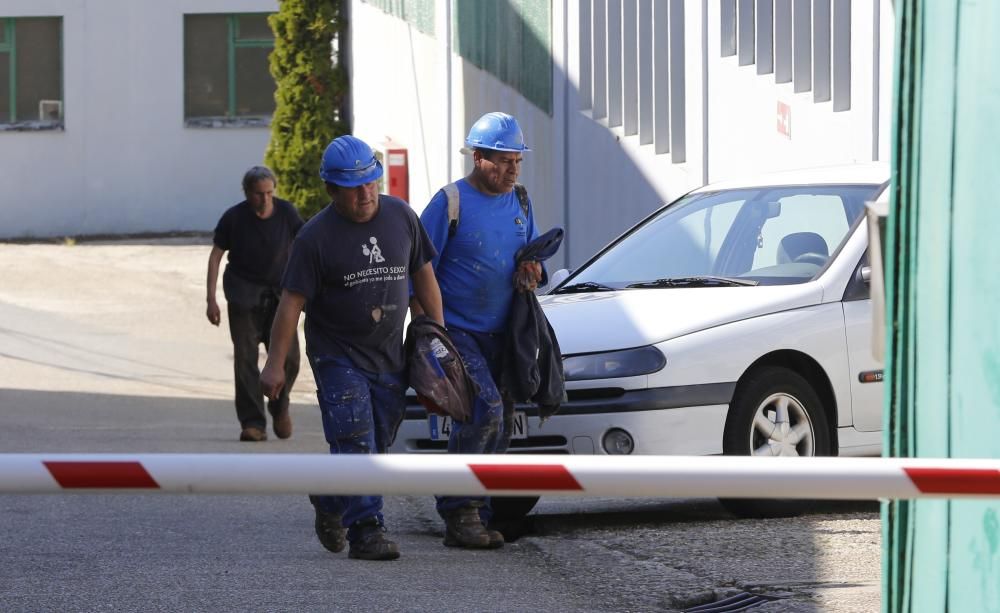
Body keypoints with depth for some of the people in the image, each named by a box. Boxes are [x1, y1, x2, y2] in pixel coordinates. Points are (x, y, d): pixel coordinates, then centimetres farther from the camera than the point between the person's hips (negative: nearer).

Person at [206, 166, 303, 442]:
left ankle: (279, 407, 22)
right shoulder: (234, 218, -9)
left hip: (279, 294, 1)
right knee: (245, 358, -9)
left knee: (287, 358, -6)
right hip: (244, 293, -1)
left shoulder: (286, 213, -5)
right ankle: (253, 423, -6)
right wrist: (211, 299, -6)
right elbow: (215, 256, -2)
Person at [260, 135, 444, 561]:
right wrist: (275, 363, -14)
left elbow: (423, 276, 11)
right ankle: (367, 531, -13)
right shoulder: (317, 236, -11)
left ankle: (329, 502, 36)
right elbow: (291, 301, -10)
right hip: (337, 355, -5)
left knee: (377, 444, 12)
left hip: (389, 355, 5)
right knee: (356, 446, -15)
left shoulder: (401, 217, 2)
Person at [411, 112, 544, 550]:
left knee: (498, 427, 6)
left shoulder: (520, 202, 11)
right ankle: (460, 510, -17)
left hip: (501, 334, 7)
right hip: (456, 330, -7)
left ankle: (474, 519, 14)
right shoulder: (451, 202, -8)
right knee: (485, 410, -22)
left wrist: (531, 271, -4)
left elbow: (533, 258, 21)